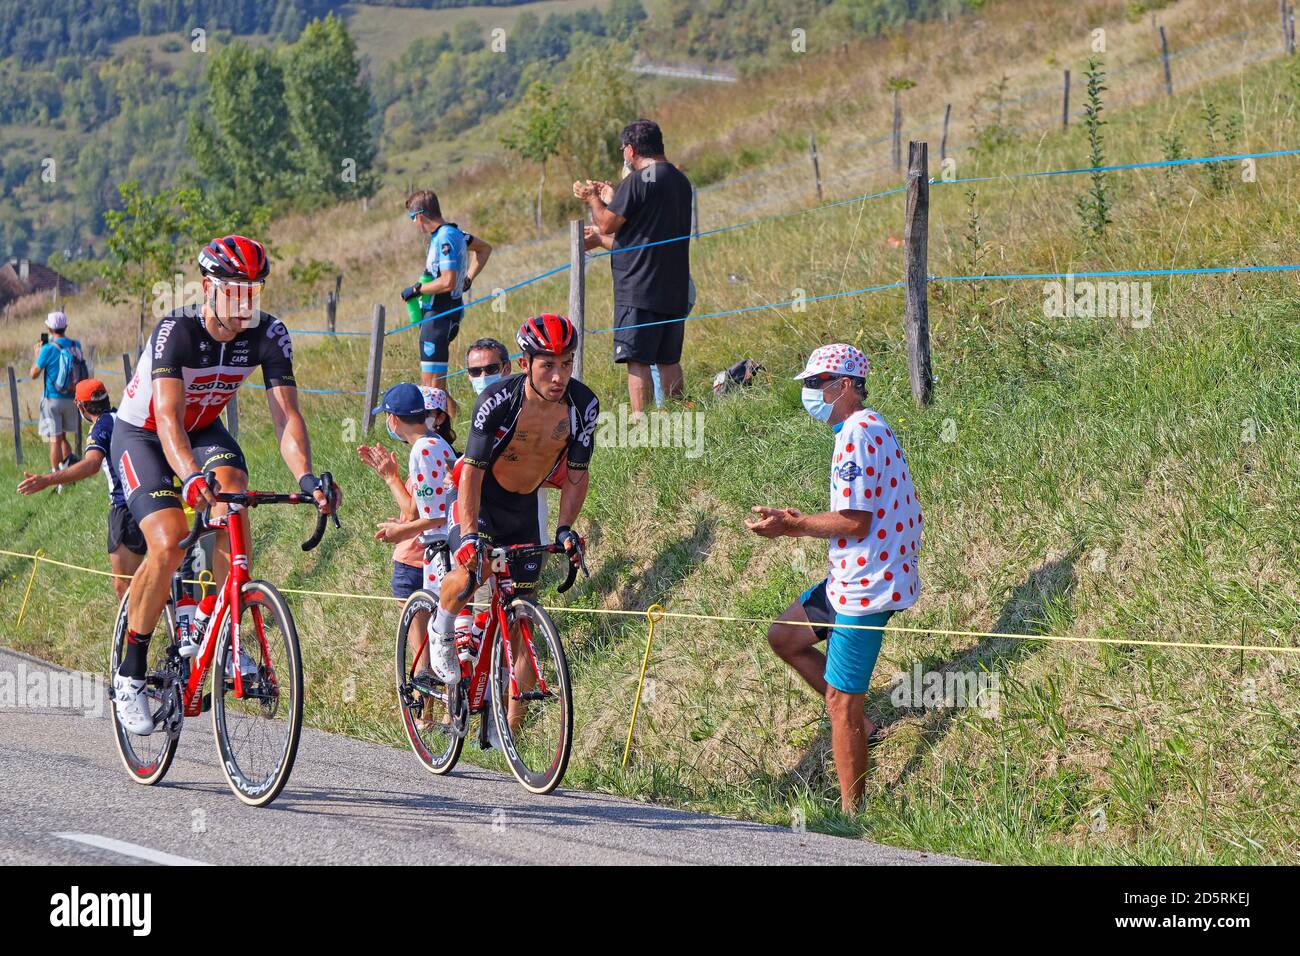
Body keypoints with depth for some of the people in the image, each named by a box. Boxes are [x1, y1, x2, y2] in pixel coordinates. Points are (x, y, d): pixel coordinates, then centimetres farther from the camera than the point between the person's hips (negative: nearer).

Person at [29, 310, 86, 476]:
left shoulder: (48, 349, -15)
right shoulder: (76, 346, -1)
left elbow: (34, 374, -7)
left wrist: (37, 353, 9)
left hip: (53, 399, -4)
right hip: (71, 399, 4)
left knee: (55, 440, 0)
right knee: (62, 436, 20)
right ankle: (69, 461, -1)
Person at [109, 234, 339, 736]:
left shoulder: (268, 335, -20)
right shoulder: (175, 331, -32)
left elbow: (286, 415, -26)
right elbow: (168, 417, -43)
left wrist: (306, 476, -45)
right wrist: (191, 475, -61)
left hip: (204, 430, 4)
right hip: (142, 436, -4)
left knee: (232, 494, -29)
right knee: (169, 546, -23)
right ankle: (131, 672, -7)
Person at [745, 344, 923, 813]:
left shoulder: (858, 434, -19)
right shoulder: (870, 428, 14)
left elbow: (855, 522, -23)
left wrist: (792, 525, -14)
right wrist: (798, 523, 10)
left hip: (866, 584, -11)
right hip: (853, 576, 11)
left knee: (841, 702, -5)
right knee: (784, 636, 23)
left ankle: (851, 814, 1)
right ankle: (858, 723, 23)